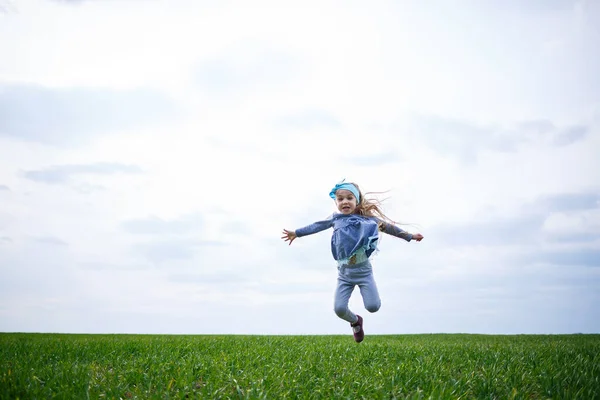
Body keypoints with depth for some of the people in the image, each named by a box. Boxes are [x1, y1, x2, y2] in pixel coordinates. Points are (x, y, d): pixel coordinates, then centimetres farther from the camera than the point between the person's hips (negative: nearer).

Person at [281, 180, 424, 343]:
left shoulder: (367, 218, -3)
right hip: (345, 274, 2)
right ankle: (355, 321, 26)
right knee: (339, 308, -8)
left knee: (373, 307, -12)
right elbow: (316, 226, 11)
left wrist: (410, 236, 10)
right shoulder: (335, 218, 1)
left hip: (364, 272, -1)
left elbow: (388, 227, 6)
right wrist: (296, 233, 17)